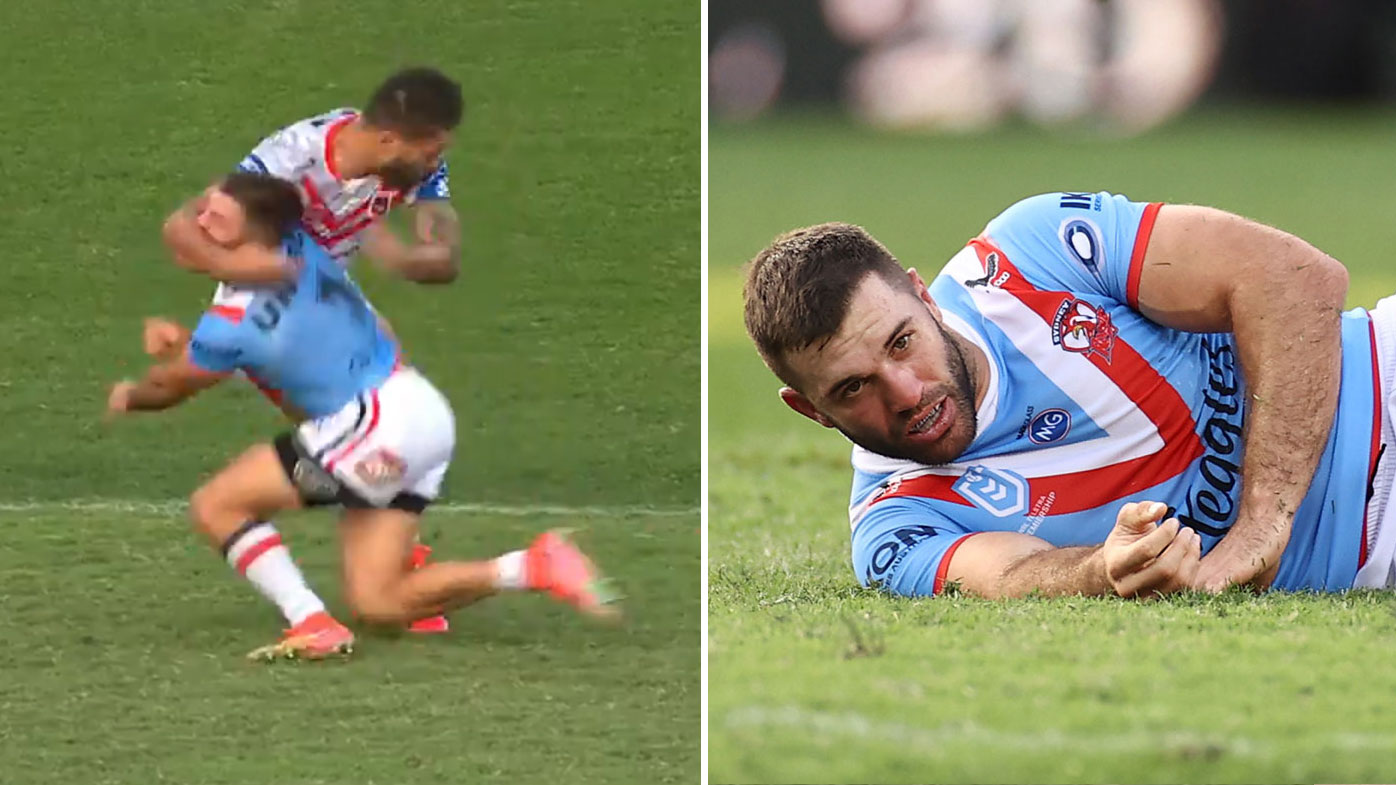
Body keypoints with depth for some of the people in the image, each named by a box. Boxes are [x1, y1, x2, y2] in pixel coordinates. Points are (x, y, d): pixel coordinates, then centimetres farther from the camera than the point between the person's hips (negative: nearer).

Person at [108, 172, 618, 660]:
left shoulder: (233, 325, -16)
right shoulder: (300, 249, 4)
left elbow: (167, 387, 5)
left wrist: (128, 397, 30)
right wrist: (180, 341, 19)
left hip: (380, 423, -9)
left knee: (214, 507, -5)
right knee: (375, 603, 10)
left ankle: (313, 628, -12)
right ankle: (534, 568, 2)